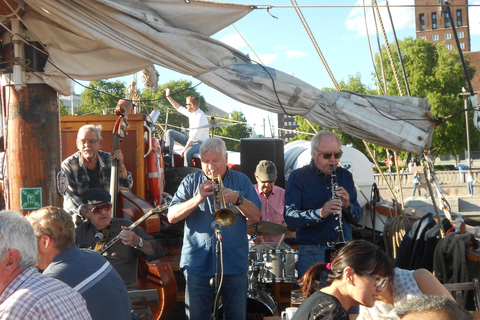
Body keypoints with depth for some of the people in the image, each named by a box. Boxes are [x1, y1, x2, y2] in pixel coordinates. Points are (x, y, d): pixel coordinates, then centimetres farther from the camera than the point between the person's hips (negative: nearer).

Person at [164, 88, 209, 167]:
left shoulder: (200, 117, -25)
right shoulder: (191, 113, 2)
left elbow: (194, 137, -28)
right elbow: (179, 108, 22)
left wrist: (184, 150, -26)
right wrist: (168, 97, 21)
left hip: (200, 143, -10)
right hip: (190, 140, 10)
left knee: (187, 153, -40)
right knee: (169, 132, 3)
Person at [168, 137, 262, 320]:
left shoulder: (241, 181, 9)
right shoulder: (191, 182, 8)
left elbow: (256, 217, 1)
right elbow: (172, 216, -2)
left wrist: (238, 199, -18)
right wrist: (197, 199, -17)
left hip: (234, 262, 0)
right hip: (198, 262, 0)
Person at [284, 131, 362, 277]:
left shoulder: (345, 176, 13)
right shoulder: (298, 177, -1)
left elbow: (357, 217, 11)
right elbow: (289, 217, -12)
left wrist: (347, 206, -11)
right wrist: (320, 213, -27)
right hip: (312, 253, -4)